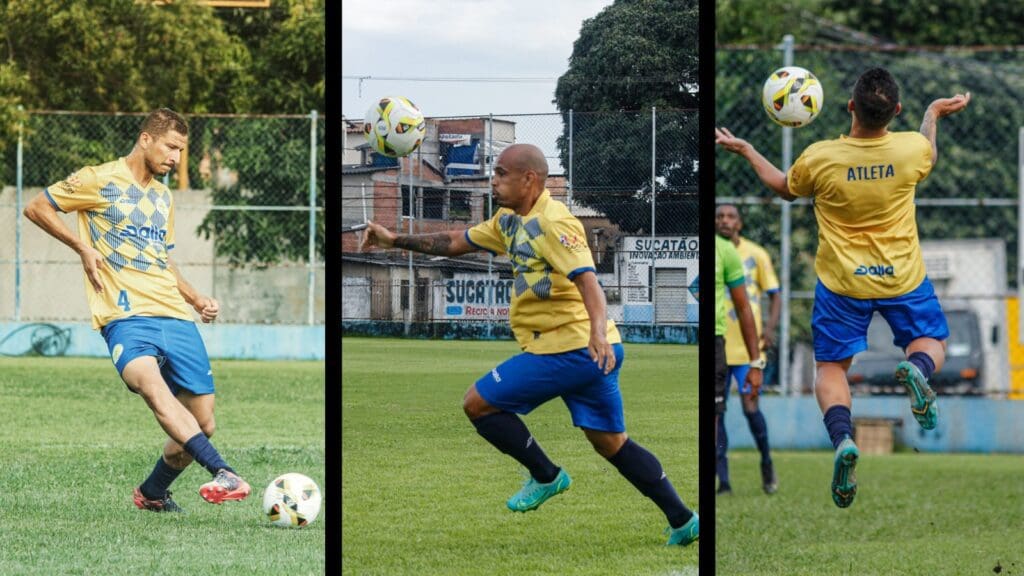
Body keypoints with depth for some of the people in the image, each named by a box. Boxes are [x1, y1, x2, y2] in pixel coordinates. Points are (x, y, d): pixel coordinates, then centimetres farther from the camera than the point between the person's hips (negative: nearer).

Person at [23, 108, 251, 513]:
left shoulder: (163, 196, 23)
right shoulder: (98, 180, 3)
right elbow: (36, 208, 7)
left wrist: (195, 298, 20)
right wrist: (83, 247, -3)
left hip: (176, 317, 7)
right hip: (127, 316, -7)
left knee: (202, 424, 0)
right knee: (153, 386, -36)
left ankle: (152, 494, 25)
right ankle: (223, 474, -54)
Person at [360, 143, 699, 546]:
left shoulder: (553, 223, -14)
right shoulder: (510, 221, 16)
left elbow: (586, 277, -27)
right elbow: (456, 243, 24)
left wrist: (598, 331, -41)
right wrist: (397, 240, 21)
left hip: (566, 350, -10)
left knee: (478, 403, -1)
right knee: (611, 442, 12)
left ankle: (545, 476, 8)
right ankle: (682, 521, 10)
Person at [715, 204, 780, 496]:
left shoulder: (756, 254, 2)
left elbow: (774, 295, 6)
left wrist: (770, 327, -9)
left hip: (748, 347, -2)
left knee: (750, 407, -8)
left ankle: (766, 463, 17)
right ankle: (722, 480, 5)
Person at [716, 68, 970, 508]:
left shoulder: (819, 158, -22)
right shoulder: (912, 149, -18)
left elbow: (785, 189, 2)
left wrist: (745, 150, 16)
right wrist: (934, 114, 28)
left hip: (842, 282, -1)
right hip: (902, 277, 1)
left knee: (830, 367, 14)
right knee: (932, 342, 23)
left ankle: (841, 438, -16)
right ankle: (917, 369, -16)